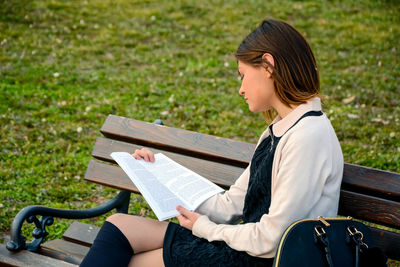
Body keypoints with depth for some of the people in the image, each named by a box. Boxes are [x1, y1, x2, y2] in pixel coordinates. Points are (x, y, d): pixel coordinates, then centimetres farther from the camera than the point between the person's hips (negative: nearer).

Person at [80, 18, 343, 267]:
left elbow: (271, 240, -21)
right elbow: (230, 205, 11)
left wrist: (204, 228, -6)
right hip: (250, 242, 9)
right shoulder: (278, 129, 11)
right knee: (119, 224, 2)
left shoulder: (309, 136, -20)